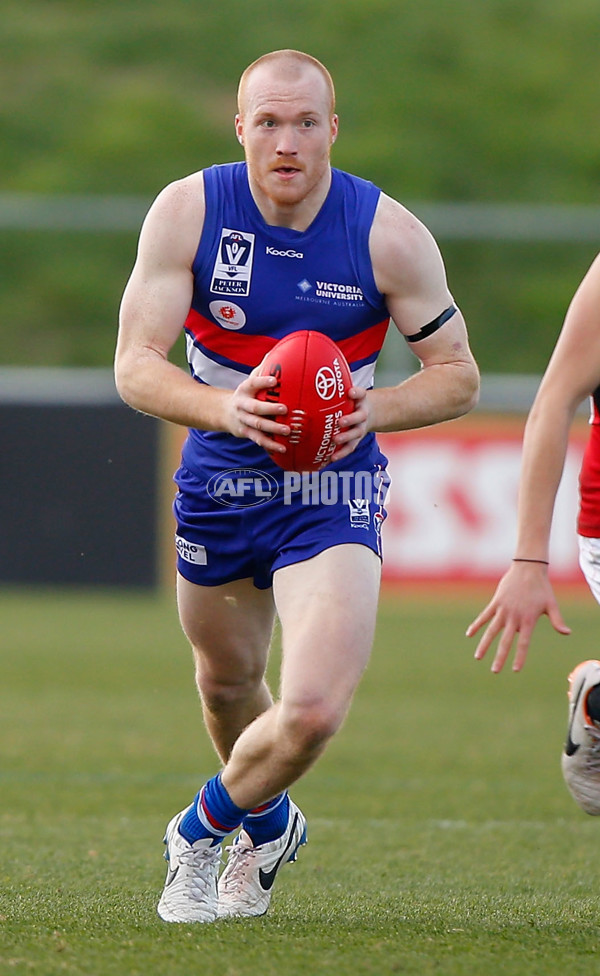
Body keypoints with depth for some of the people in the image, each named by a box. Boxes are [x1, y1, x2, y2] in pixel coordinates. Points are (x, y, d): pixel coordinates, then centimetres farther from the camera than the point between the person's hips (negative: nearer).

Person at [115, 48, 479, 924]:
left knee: (314, 712, -19)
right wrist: (225, 409, -32)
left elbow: (457, 376, -2)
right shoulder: (187, 211, -11)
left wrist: (372, 410, -22)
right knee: (227, 681, 21)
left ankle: (202, 829, 11)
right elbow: (135, 365, -13)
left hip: (334, 491, -2)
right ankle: (267, 823, 53)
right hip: (218, 482, 2)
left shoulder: (391, 235, -13)